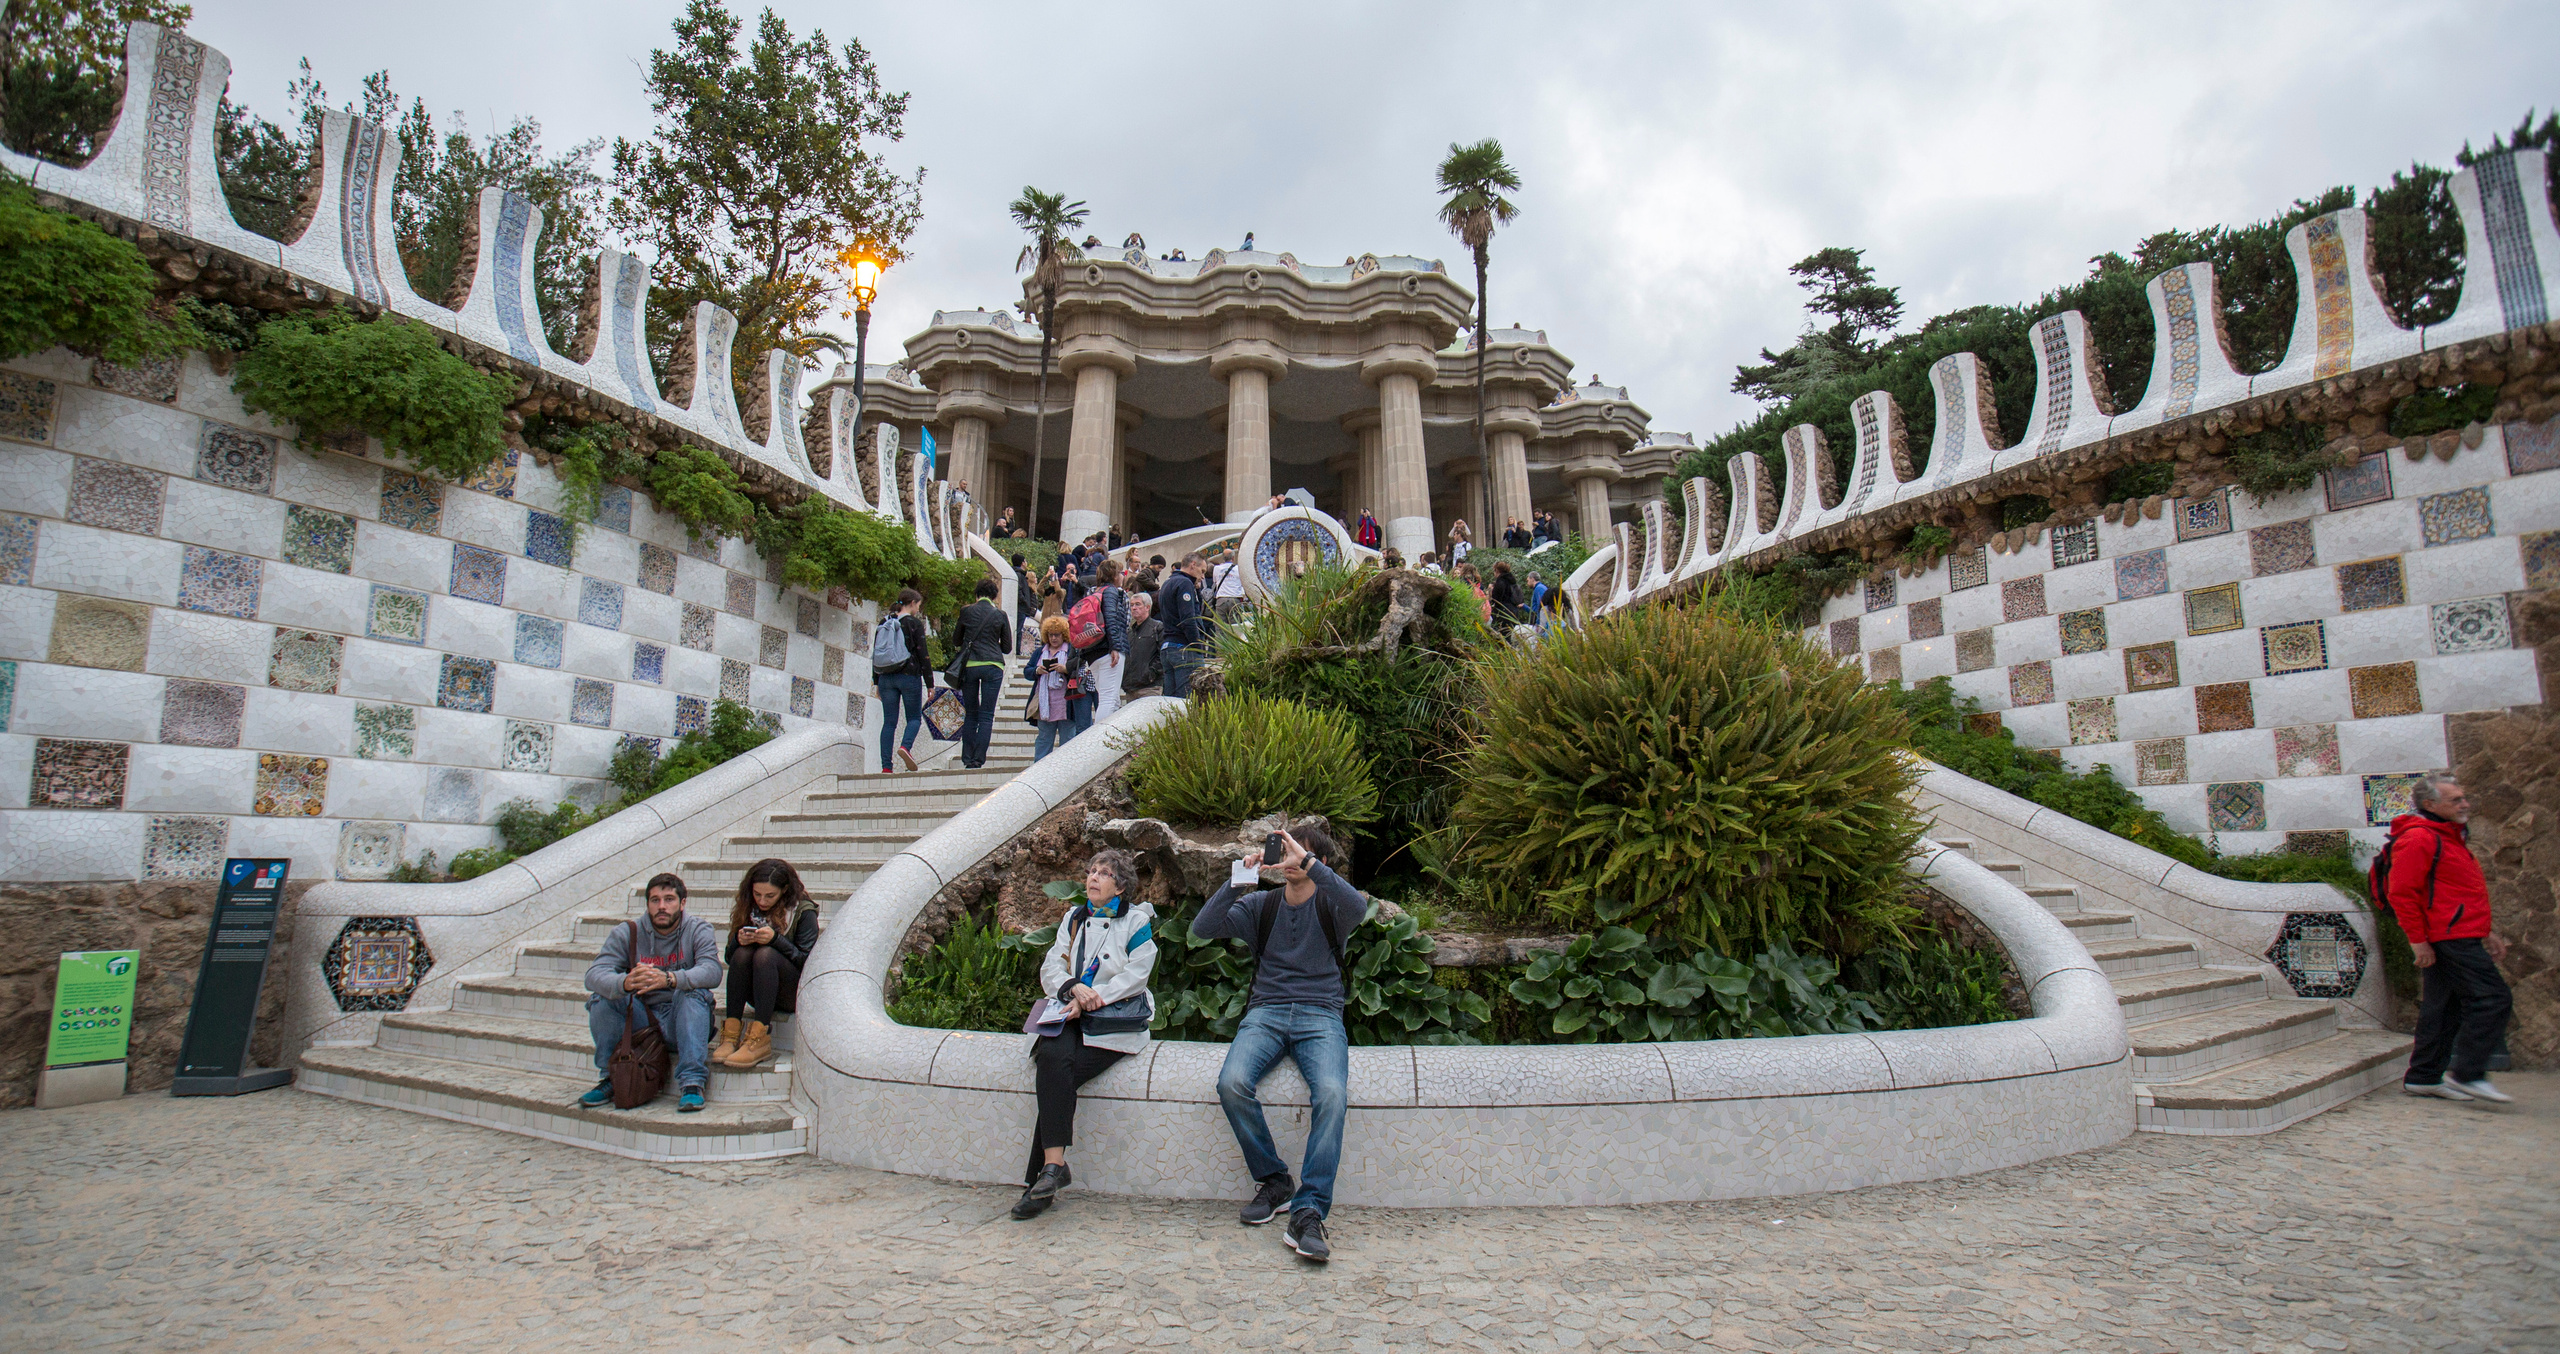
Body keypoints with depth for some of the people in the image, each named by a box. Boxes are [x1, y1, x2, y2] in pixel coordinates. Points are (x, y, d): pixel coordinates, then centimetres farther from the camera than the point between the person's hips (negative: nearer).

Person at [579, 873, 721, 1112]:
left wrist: (668, 979, -42)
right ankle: (610, 1079, -4)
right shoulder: (627, 933, 0)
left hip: (682, 1021, -2)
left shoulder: (697, 930, -5)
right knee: (600, 997, -18)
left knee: (694, 992, -30)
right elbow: (594, 975, -16)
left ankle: (691, 1084, -30)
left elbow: (712, 971, -23)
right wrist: (625, 982, -39)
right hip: (640, 1018, 2)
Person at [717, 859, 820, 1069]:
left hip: (796, 995, -4)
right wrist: (738, 940, -17)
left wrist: (776, 939, -25)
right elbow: (728, 958, 5)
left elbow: (808, 962, -13)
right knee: (743, 952, -23)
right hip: (757, 994, 4)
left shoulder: (804, 911, -8)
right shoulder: (748, 908, 4)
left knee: (765, 954, -29)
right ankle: (731, 1034, -32)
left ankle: (760, 1039, -38)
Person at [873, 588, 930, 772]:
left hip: (886, 678, 4)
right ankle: (905, 746, -20)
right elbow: (923, 655, -7)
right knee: (914, 717, 9)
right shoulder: (914, 623, -6)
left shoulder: (883, 624, 10)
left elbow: (875, 654, 12)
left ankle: (885, 766, 1)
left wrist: (876, 681, 18)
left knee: (888, 721, 6)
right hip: (909, 676, -4)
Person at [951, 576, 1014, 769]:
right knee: (986, 716, 1)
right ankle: (978, 759, -5)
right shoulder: (1000, 614, 2)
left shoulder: (966, 611, 4)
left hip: (969, 666, 2)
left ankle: (967, 758, 11)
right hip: (992, 666, -1)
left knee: (971, 714, 12)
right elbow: (1007, 647, 6)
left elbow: (956, 641, 14)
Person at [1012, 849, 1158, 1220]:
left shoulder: (1136, 921, 7)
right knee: (1053, 1057, -29)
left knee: (1056, 1076, -26)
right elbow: (1051, 968, 12)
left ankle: (1040, 1176, -21)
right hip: (1070, 1014, 4)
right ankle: (1054, 1165, -28)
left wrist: (1090, 999, -14)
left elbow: (1134, 977, -3)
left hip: (1115, 1021, -4)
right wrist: (1073, 988, -10)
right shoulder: (1073, 918, 22)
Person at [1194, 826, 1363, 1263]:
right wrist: (1237, 879, -9)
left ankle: (1309, 1211, -27)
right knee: (1232, 1083, -27)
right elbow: (1202, 928, 2)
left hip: (1320, 1017, -2)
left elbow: (1358, 907, -19)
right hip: (1266, 1013, 2)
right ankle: (1274, 1181, -7)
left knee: (1332, 1093, -31)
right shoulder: (1261, 905, 14)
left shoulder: (1330, 905, 7)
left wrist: (1308, 862, -20)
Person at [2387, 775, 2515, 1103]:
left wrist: (2485, 933, 24)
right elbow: (2401, 892, -19)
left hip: (2458, 938, 10)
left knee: (2444, 1008, 11)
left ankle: (2423, 1077, 16)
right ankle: (2466, 1074, -6)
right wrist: (2417, 940, -19)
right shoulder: (2419, 839, -13)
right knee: (2493, 999, -11)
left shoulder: (2449, 837, 21)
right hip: (2448, 939, -10)